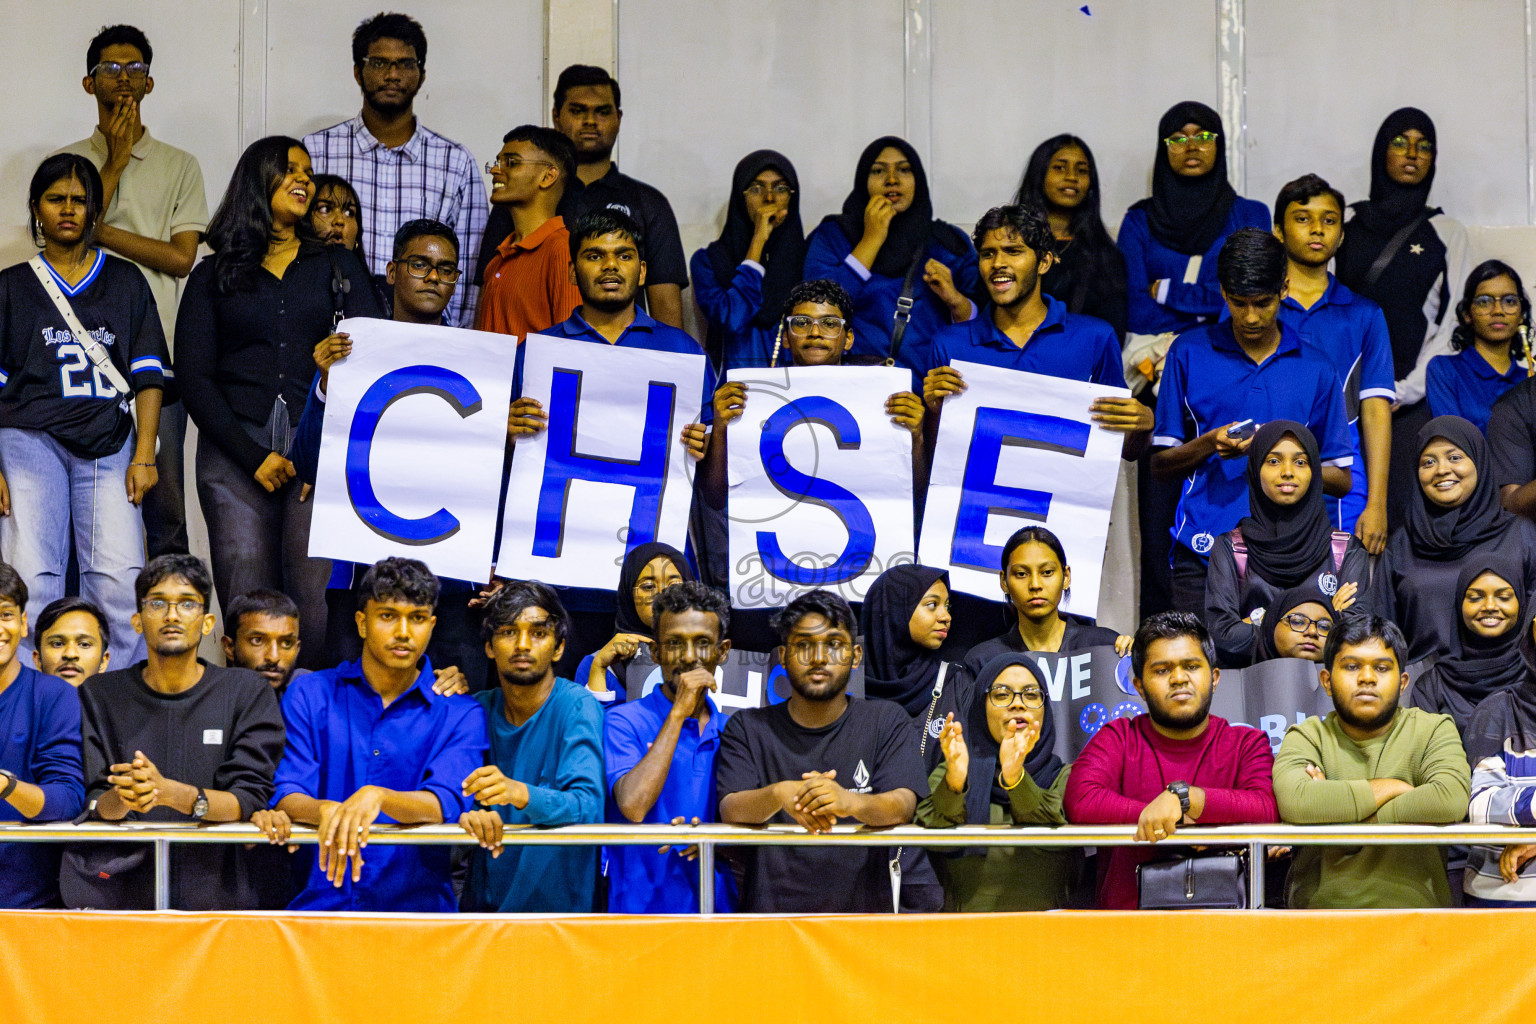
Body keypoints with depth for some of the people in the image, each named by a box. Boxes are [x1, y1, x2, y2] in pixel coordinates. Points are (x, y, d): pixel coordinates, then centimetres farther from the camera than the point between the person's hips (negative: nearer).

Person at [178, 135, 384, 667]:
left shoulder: (337, 266, 19)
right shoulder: (214, 275, 15)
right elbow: (193, 378, 5)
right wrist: (253, 457, -6)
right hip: (236, 447, 0)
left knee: (319, 599, -13)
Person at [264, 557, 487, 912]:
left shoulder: (461, 715, 7)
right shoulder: (308, 695, 11)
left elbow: (444, 804, -10)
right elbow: (287, 798, 0)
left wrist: (377, 797, -30)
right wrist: (330, 811, -23)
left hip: (417, 907, -1)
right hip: (319, 903, 1)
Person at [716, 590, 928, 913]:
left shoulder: (887, 722, 12)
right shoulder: (746, 728, 13)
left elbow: (903, 806, -5)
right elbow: (730, 811, -2)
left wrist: (850, 801, -27)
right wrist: (780, 794, -24)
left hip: (863, 912, 0)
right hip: (769, 912, 0)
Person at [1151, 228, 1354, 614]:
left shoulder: (1316, 369, 12)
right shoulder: (1189, 353, 10)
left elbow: (1341, 479, 13)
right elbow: (1160, 463, 10)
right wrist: (1208, 445, -9)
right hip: (1202, 550, 0)